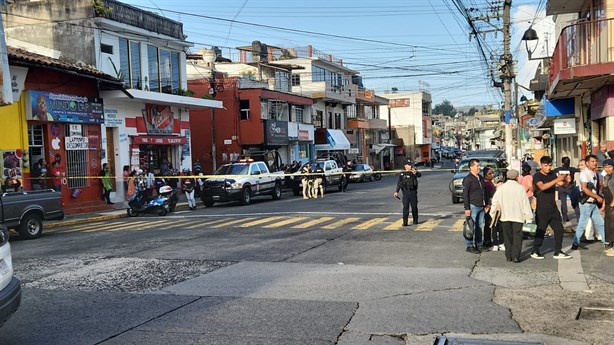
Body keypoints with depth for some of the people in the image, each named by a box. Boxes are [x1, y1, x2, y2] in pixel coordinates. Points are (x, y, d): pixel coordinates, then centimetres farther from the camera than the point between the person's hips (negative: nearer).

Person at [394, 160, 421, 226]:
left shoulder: (414, 171, 3)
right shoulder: (402, 174, 7)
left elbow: (419, 175, -18)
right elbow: (399, 183, 9)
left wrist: (415, 173, -41)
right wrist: (396, 191, 1)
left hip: (413, 191, 0)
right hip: (405, 192, 0)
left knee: (414, 206, 6)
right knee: (405, 207, -6)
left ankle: (415, 221, 20)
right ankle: (405, 222, -9)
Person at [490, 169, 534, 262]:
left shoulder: (501, 188, -1)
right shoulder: (520, 188, -6)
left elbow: (495, 201, 4)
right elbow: (525, 203, -4)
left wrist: (493, 213, 16)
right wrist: (528, 216, 2)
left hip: (505, 216, 2)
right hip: (518, 216, -2)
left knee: (507, 237, 10)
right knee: (517, 237, 2)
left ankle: (508, 256, 12)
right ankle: (515, 256, -4)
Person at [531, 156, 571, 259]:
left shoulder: (552, 174, 10)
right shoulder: (537, 176, -10)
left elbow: (562, 184, 6)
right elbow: (542, 187, -28)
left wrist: (565, 180, -17)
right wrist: (557, 180, -35)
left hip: (553, 208, 6)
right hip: (542, 209, -6)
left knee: (559, 229, 6)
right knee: (541, 230, -1)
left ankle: (558, 252, 15)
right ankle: (535, 251, 12)